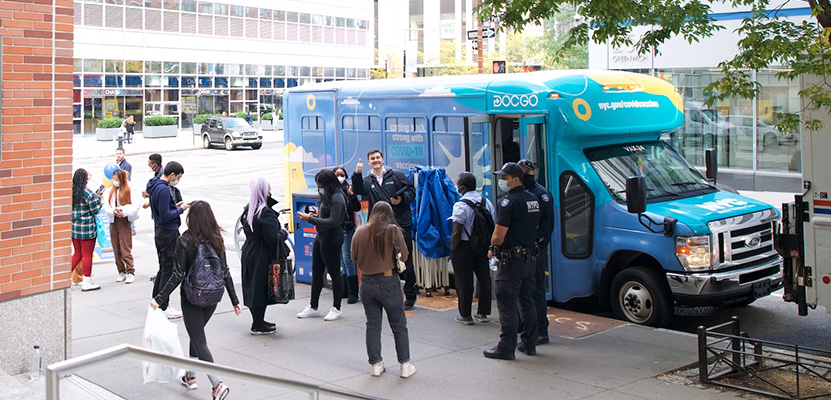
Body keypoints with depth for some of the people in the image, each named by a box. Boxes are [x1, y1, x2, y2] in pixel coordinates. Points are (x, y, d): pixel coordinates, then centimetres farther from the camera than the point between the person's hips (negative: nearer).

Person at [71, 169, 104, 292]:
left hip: (73, 226, 7)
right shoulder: (88, 193, -16)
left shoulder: (71, 192, 3)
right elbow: (95, 210, -11)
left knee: (77, 254, 19)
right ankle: (87, 283, 7)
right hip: (86, 228, -7)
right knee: (87, 255, 2)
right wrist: (98, 197, 3)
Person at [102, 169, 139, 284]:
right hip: (113, 222, 5)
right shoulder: (110, 191, 11)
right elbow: (106, 206, 3)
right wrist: (113, 211, -16)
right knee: (116, 250, 6)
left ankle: (130, 272, -5)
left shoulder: (129, 190, -3)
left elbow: (135, 207, -8)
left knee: (126, 249, -9)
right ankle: (122, 272, 13)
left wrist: (124, 211, -22)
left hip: (124, 222, -5)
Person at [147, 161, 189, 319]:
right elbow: (165, 216, -23)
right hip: (169, 234, -10)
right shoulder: (163, 189, -21)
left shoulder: (155, 186, 11)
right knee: (168, 270, -3)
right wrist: (180, 210, -11)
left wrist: (174, 206, 9)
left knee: (163, 269, 18)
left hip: (161, 233, 10)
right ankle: (163, 308, 3)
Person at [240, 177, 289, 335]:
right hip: (262, 257, -9)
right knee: (261, 287, 1)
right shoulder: (265, 212, -21)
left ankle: (258, 320, 29)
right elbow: (272, 238, -23)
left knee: (252, 286, 16)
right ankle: (258, 326, 9)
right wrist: (284, 233, -4)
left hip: (248, 252, 9)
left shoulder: (248, 209, 6)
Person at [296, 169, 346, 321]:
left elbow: (333, 222, -23)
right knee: (316, 272, 13)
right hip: (321, 236, 10)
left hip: (332, 238, -10)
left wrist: (310, 219, -20)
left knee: (334, 273, 1)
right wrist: (314, 216, -1)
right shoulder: (326, 196, 11)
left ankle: (336, 309, 12)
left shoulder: (337, 198, -17)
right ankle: (313, 307, 22)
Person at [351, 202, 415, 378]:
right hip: (388, 282, -3)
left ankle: (375, 364, 17)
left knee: (372, 325, 13)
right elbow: (404, 256, -6)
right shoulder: (393, 231, -10)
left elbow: (354, 257, 8)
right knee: (399, 325, 8)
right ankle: (405, 365, 11)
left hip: (367, 283, 3)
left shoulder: (360, 232, -2)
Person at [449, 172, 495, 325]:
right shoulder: (487, 202, 4)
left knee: (464, 282, 2)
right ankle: (483, 313, 19)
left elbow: (456, 232, -18)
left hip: (464, 247, -6)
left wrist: (453, 250, -9)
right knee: (484, 278, 12)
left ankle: (465, 315, 8)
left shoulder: (461, 205, -16)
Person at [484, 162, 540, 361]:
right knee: (527, 301, 16)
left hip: (511, 260, -8)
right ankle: (529, 344, 22)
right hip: (530, 257, 9)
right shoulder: (533, 199, 10)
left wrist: (492, 250, 0)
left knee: (507, 304, -3)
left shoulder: (508, 202, -17)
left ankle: (506, 347, -1)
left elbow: (499, 235, -18)